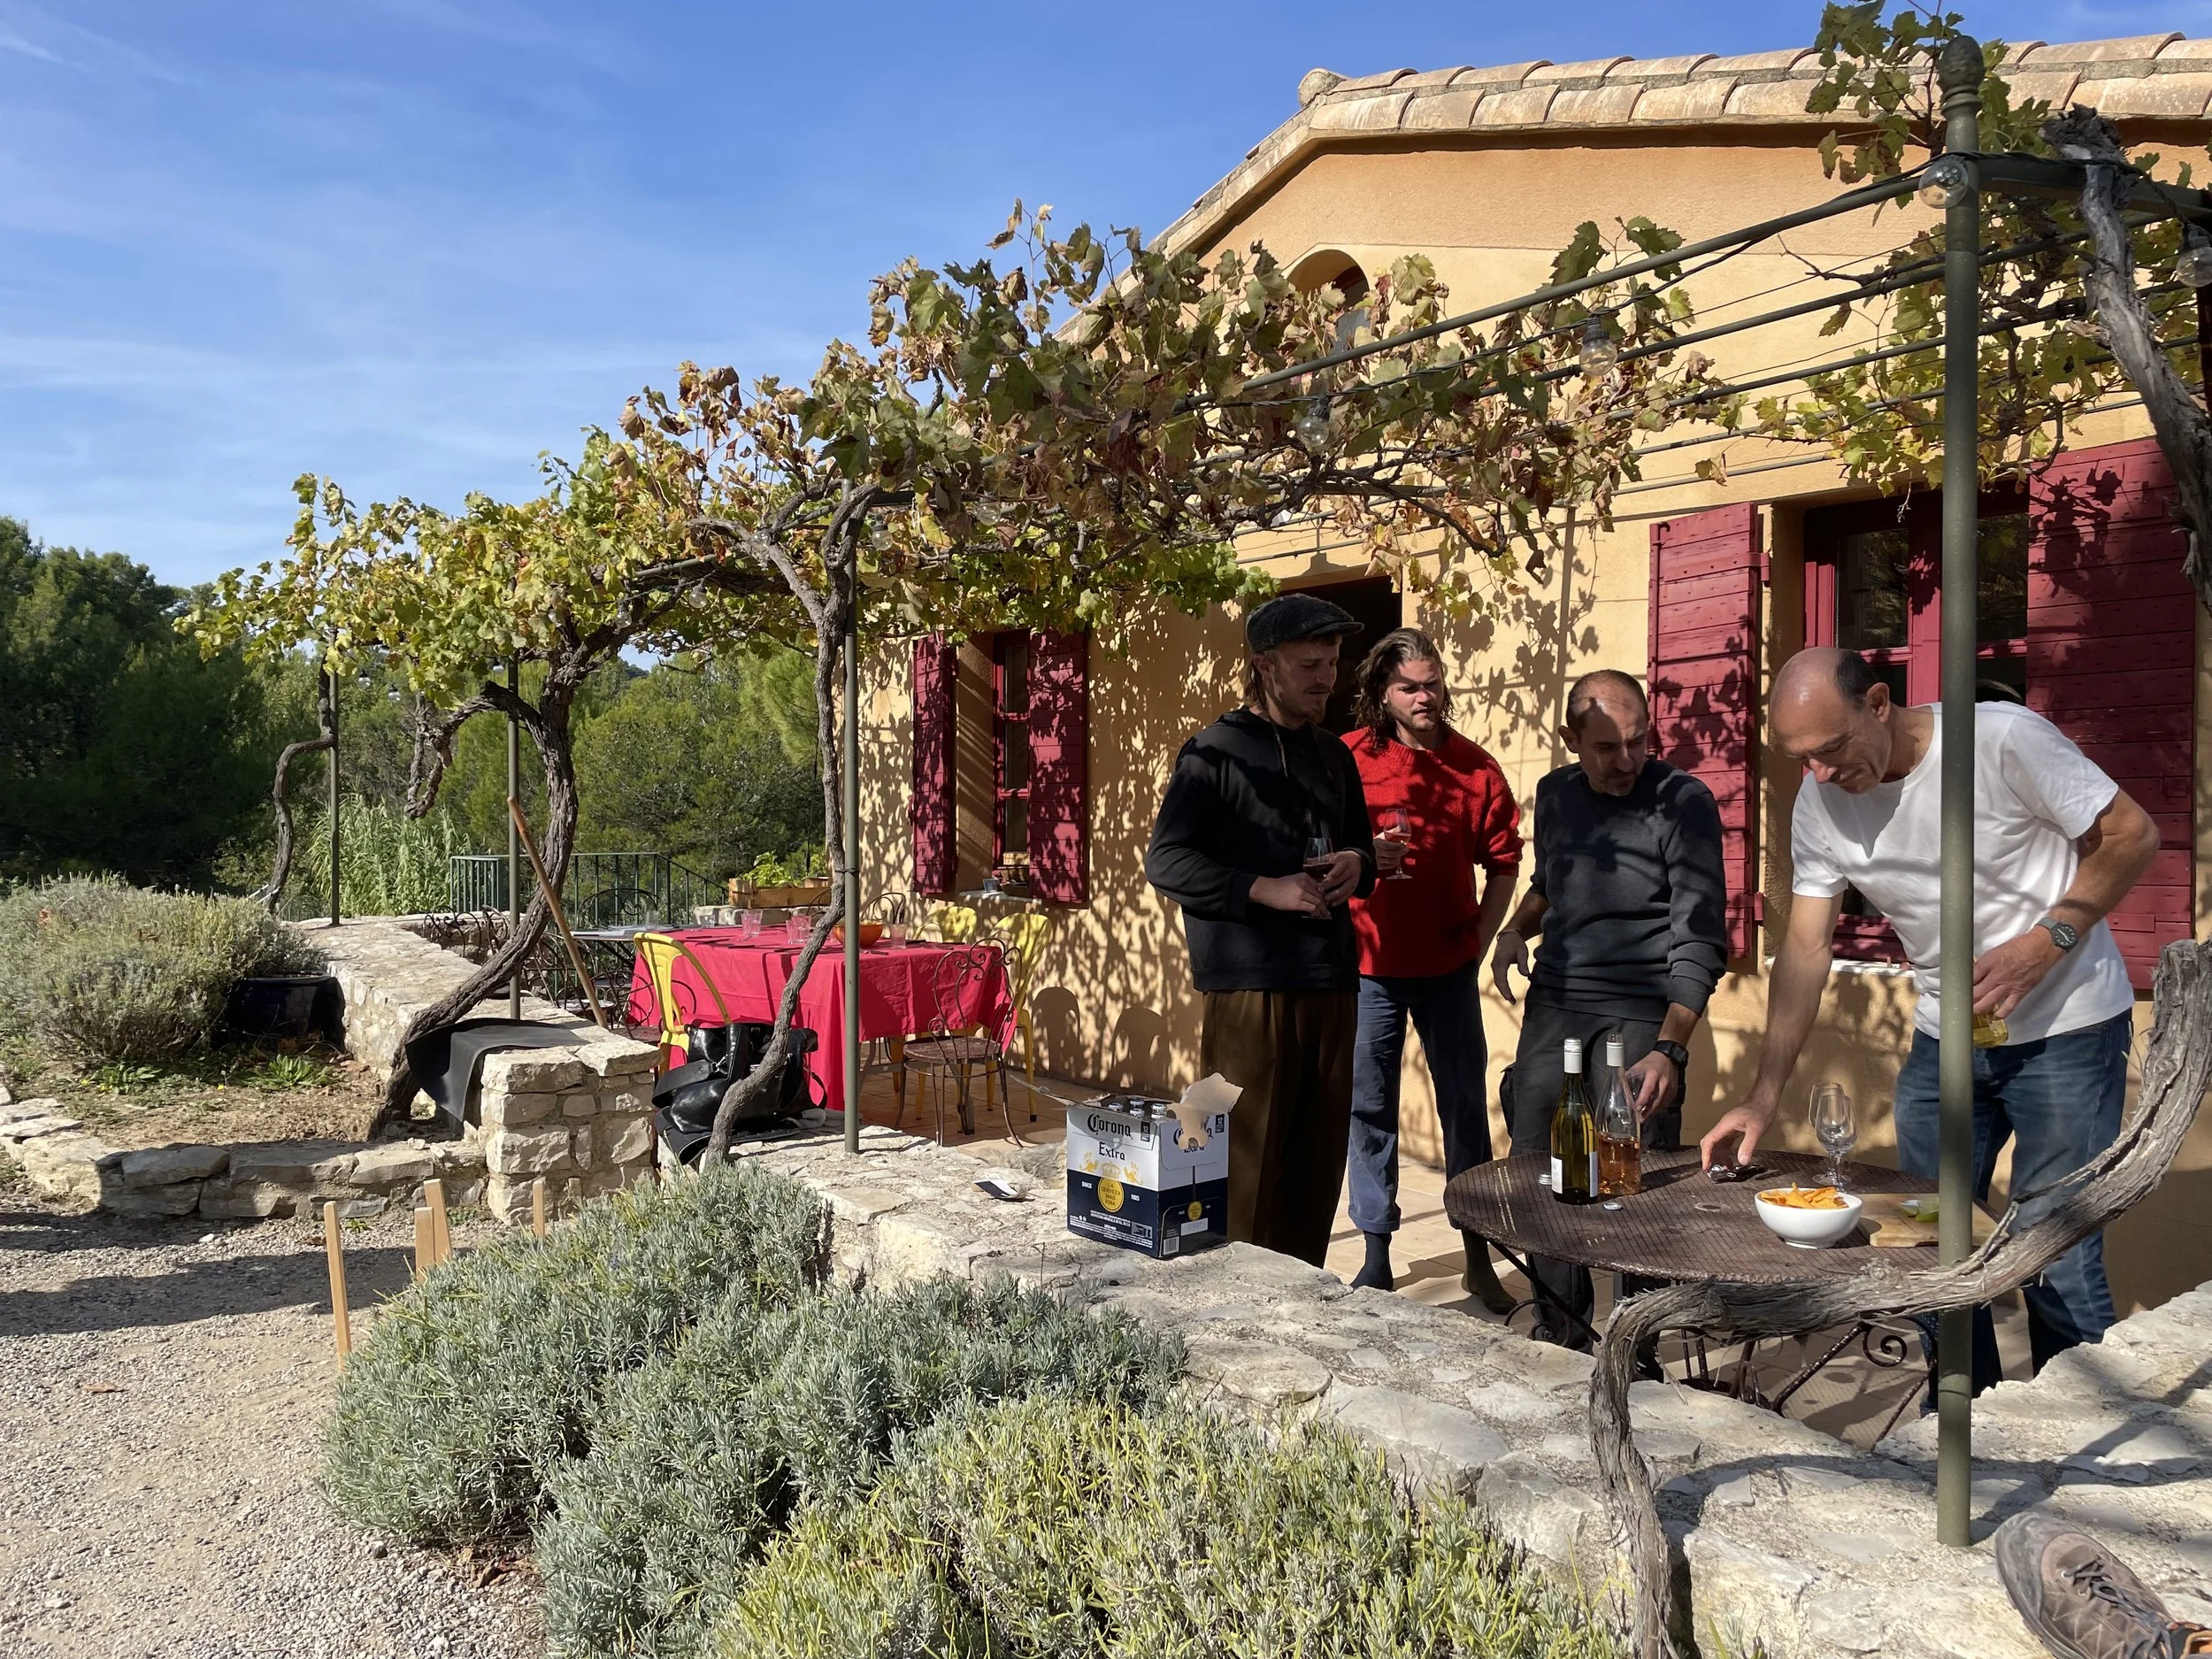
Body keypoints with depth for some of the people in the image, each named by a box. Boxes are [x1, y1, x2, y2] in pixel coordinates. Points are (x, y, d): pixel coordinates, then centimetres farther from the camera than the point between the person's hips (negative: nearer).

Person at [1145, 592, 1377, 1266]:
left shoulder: (1333, 756, 17)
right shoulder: (1215, 753, -2)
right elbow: (1165, 861, -7)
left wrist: (1357, 864, 4)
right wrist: (1266, 890, -17)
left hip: (1330, 983, 6)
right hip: (1250, 988, -6)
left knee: (1319, 1165, 9)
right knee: (1247, 1170, -4)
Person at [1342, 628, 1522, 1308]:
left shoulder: (1474, 765, 1)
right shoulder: (1349, 760, -3)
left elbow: (1503, 863, 6)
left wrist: (1479, 942, 0)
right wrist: (1363, 858, -20)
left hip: (1449, 966, 1)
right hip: (1370, 965, -1)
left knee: (1466, 1105, 7)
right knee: (1369, 1107, 6)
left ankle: (1479, 1256, 19)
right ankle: (1376, 1255, 18)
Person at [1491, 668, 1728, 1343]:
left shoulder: (1683, 802, -10)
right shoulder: (1555, 795, 8)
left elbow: (1699, 939, -15)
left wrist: (1670, 1049, -26)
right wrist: (1517, 928, 5)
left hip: (1642, 1014, -5)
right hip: (1553, 1007, 5)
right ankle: (1560, 1332, 23)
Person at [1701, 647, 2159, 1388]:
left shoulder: (2003, 738, -19)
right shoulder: (1819, 803, -6)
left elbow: (2132, 834, -10)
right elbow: (1805, 949, -5)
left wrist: (2045, 942, -24)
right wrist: (1763, 1097, -12)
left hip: (2066, 1028, -5)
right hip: (1942, 1038, 5)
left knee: (2058, 1262, -4)